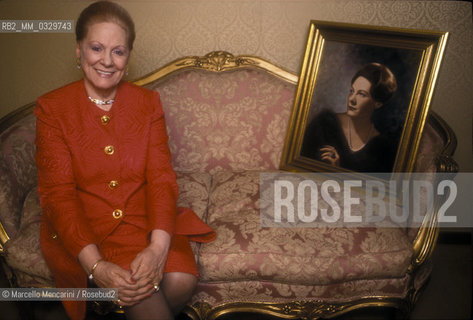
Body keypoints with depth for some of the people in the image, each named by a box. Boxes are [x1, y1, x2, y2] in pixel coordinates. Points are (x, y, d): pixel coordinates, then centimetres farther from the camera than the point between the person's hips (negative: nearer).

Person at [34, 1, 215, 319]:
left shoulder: (148, 102, 6)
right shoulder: (52, 108, -2)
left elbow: (162, 177, -4)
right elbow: (58, 193, -9)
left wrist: (158, 247, -23)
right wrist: (95, 265, -25)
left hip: (144, 218, 3)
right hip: (84, 226, -3)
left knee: (182, 279, -24)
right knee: (142, 291, -29)